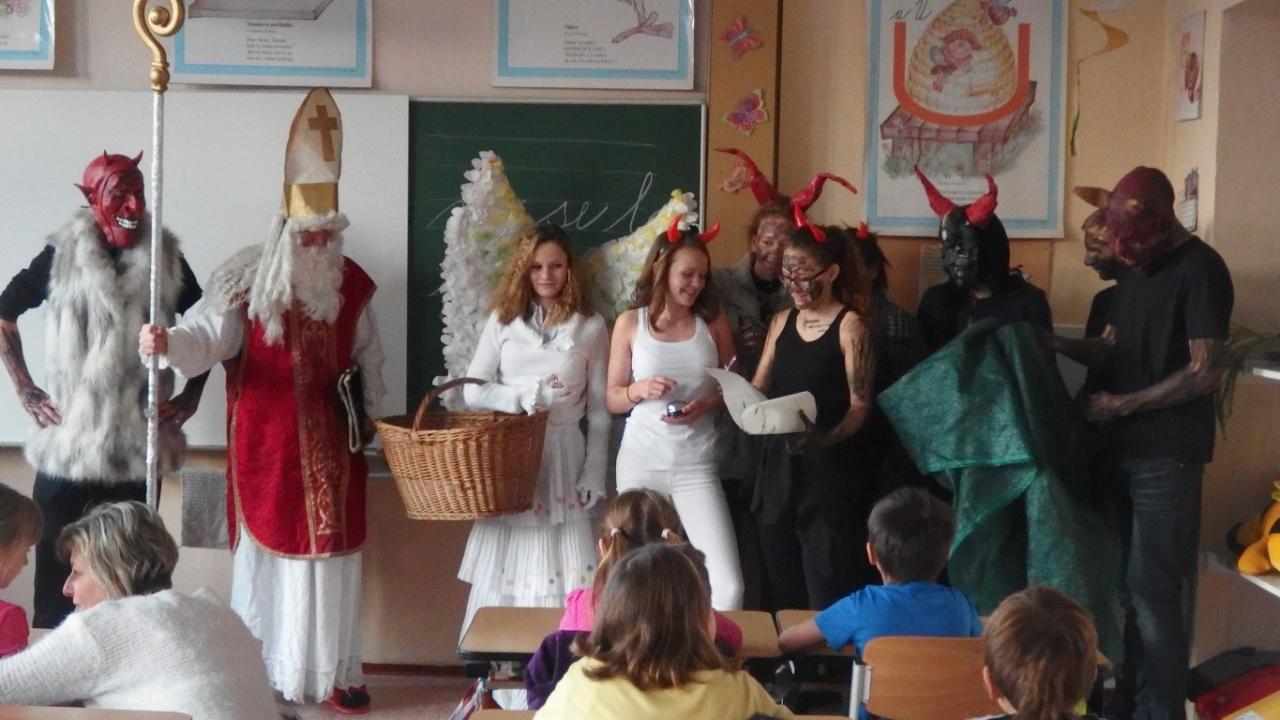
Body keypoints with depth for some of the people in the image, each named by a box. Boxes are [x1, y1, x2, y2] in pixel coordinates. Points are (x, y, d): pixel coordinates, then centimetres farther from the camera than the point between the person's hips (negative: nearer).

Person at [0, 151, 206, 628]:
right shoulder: (60, 258, -3)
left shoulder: (168, 261, 1)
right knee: (57, 570, 2)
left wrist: (192, 394, 8)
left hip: (139, 447, 1)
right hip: (68, 445, -1)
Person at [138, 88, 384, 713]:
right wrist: (169, 343, -39)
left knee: (331, 551, 5)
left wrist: (373, 418, 16)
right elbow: (207, 339, -18)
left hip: (331, 442, 3)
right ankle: (261, 673, 13)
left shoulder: (353, 285, 5)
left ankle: (335, 673, 14)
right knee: (268, 549, 2)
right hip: (268, 442, -3)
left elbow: (368, 359, 15)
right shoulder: (247, 280, -6)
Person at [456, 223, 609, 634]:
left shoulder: (590, 328, 4)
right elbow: (473, 390, 4)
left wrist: (593, 475, -1)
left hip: (562, 457, -1)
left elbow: (599, 411, 4)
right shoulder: (502, 320, 6)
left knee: (560, 571, -5)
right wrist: (518, 398, -14)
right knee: (504, 569, 1)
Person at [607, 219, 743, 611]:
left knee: (728, 586, -11)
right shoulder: (630, 322, 1)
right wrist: (640, 390, -15)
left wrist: (704, 405, -10)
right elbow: (613, 399, 6)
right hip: (641, 463, 0)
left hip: (696, 466, 0)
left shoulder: (714, 322, 3)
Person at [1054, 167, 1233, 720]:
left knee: (1152, 592, -5)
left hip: (1167, 456, -8)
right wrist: (1057, 344, -1)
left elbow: (1205, 374, -17)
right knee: (1130, 586, 11)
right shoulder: (1136, 267, 14)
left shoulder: (1200, 270, -12)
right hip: (1124, 448, 8)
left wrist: (1123, 404, -15)